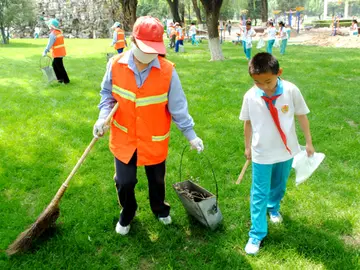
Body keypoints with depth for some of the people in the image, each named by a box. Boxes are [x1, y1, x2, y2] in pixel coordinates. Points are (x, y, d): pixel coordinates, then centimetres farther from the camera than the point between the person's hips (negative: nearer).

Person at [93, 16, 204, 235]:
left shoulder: (167, 71, -17)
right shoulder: (116, 65, -13)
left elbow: (177, 106, -9)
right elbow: (107, 94, 2)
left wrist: (191, 134, -7)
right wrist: (103, 117, -15)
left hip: (155, 141, 0)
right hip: (124, 139, 1)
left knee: (157, 180, 20)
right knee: (124, 182, 10)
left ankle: (160, 209, 51)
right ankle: (127, 214, 42)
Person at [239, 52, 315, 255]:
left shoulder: (291, 91, -18)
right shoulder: (250, 96, -16)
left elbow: (302, 115, -4)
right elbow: (248, 122, -2)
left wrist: (309, 142, 4)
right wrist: (248, 147, 8)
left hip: (286, 151, 2)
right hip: (262, 153, -1)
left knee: (279, 185, 25)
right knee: (259, 194, 5)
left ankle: (273, 207, 55)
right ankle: (257, 234, 18)